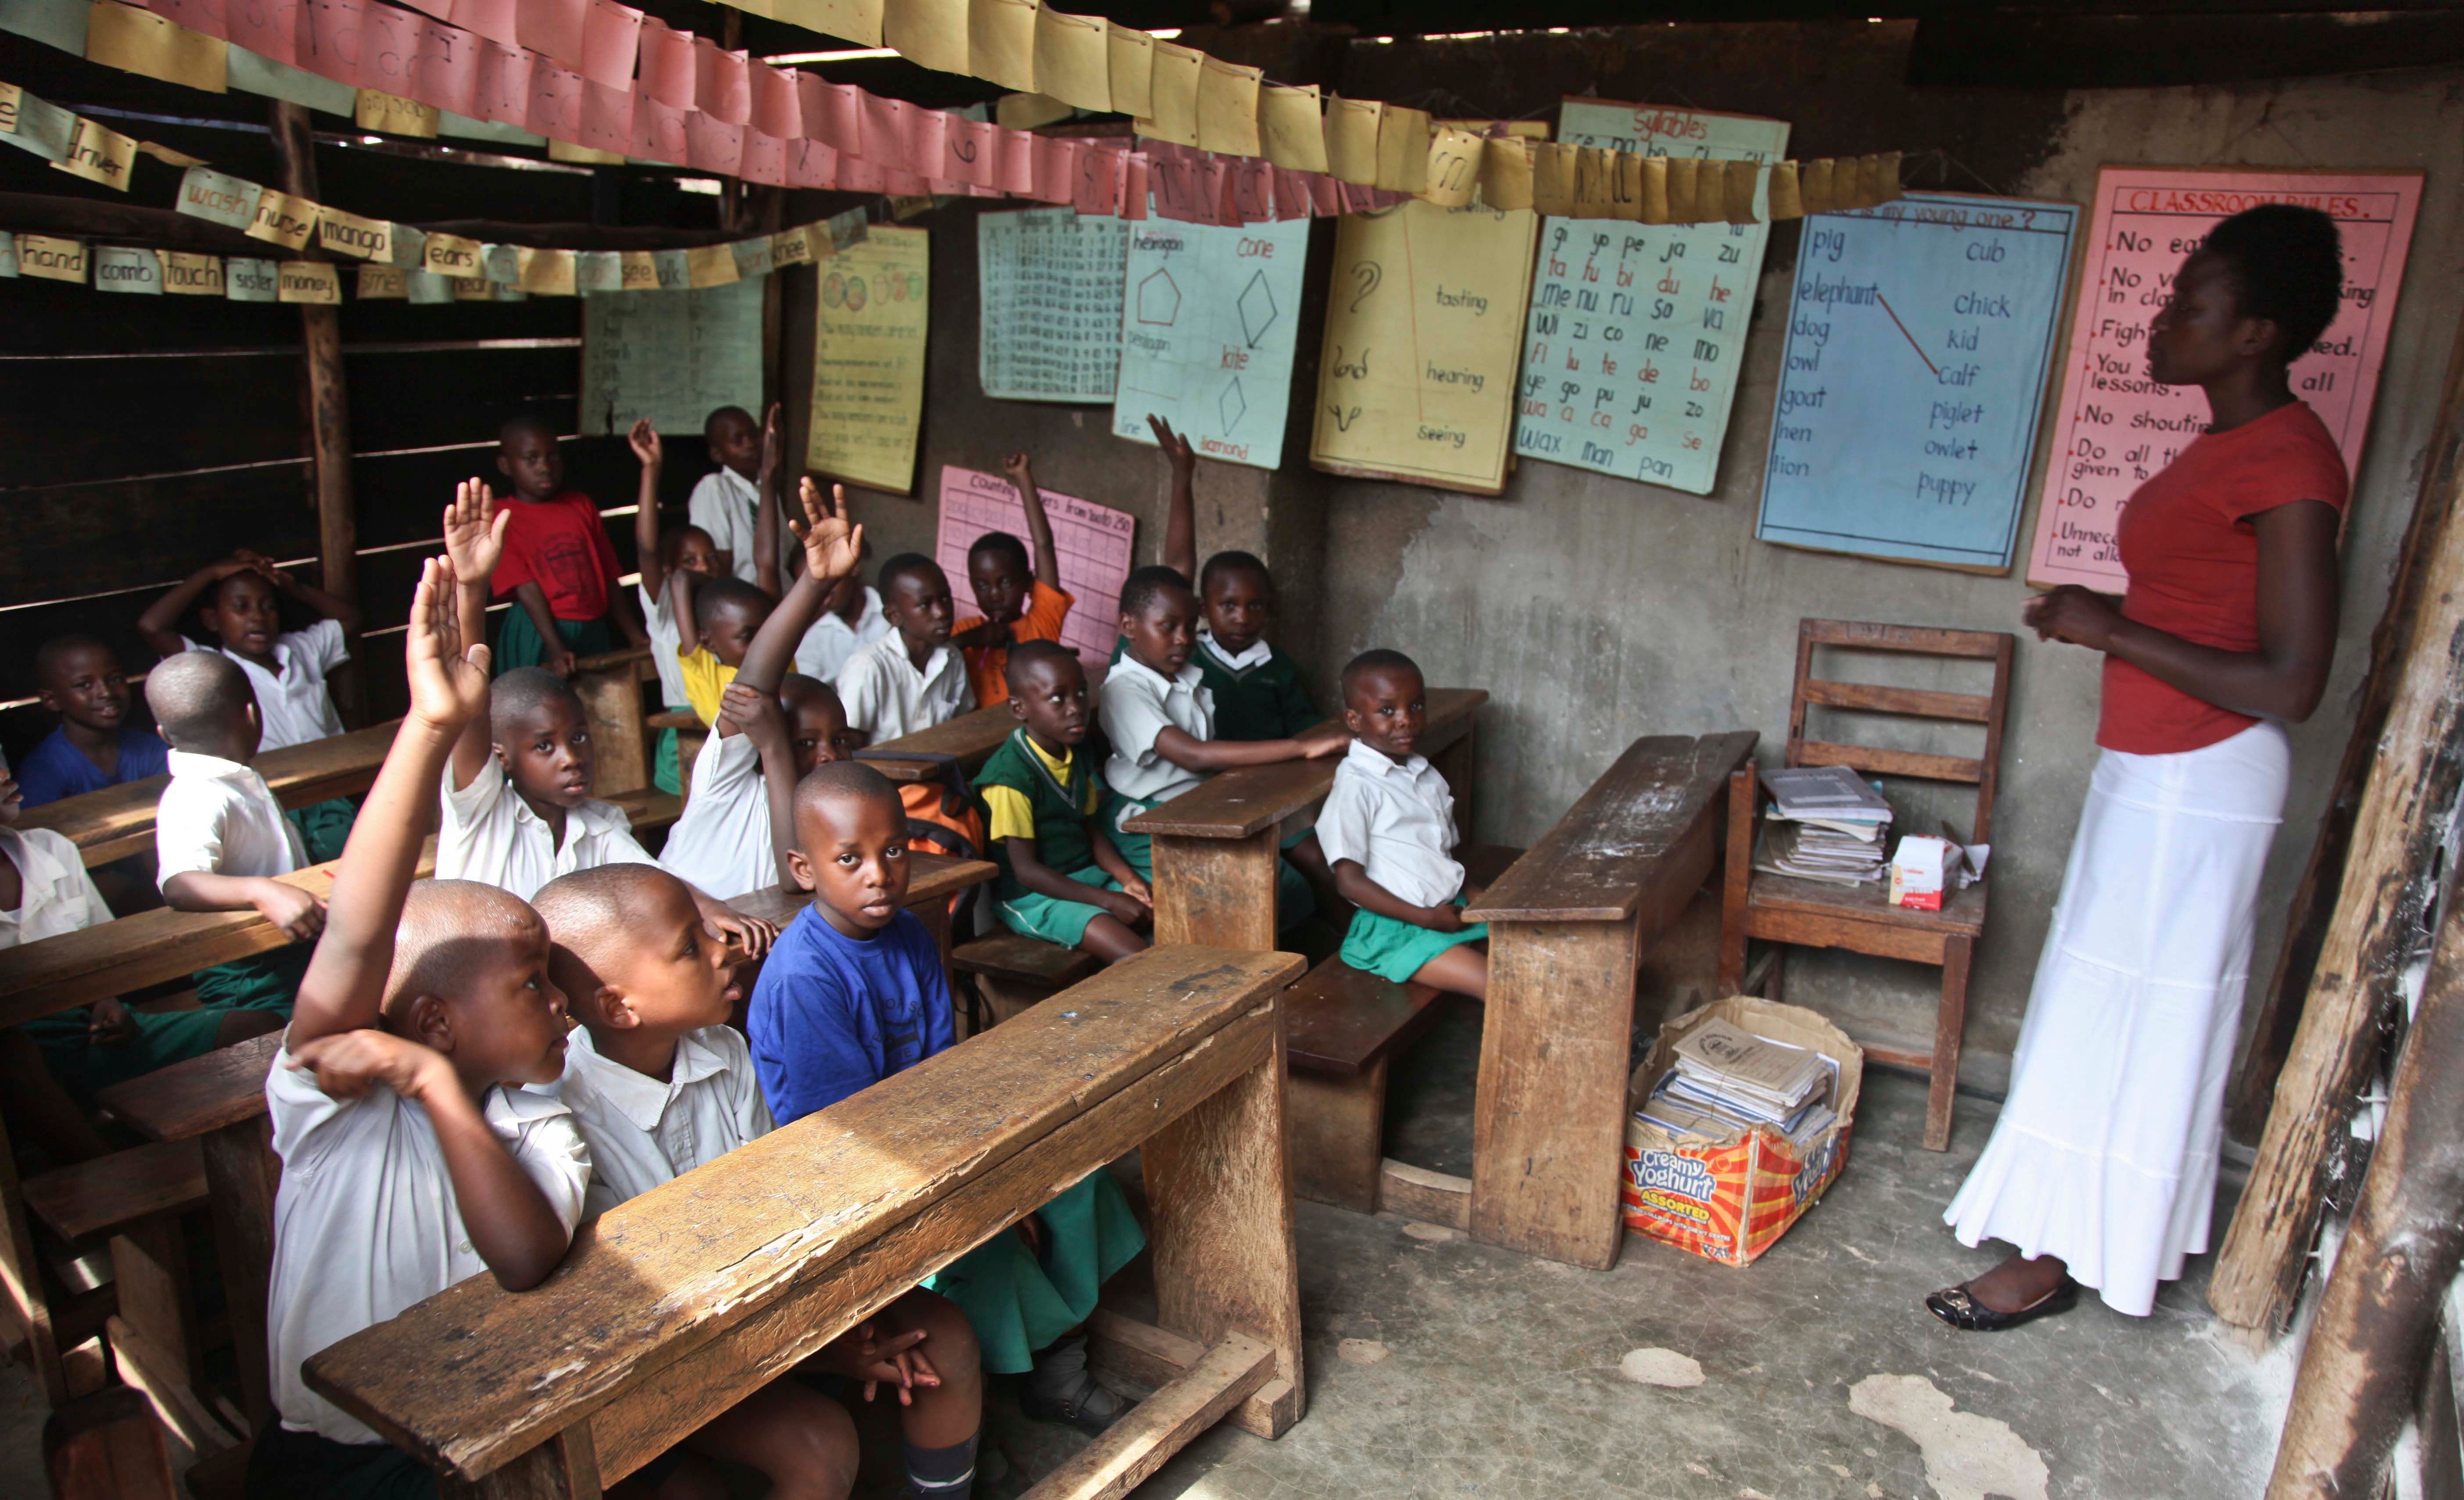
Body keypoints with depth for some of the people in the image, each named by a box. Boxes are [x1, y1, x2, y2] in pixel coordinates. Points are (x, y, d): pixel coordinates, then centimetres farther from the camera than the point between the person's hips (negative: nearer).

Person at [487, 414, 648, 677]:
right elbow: (526, 589, -14)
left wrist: (636, 635, 5)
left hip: (594, 632, 4)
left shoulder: (582, 506, 10)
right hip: (539, 635, -4)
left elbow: (608, 579, 10)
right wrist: (555, 648, -23)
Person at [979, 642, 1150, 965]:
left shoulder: (1076, 756, 7)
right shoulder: (1010, 776, -19)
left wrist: (1127, 878, -3)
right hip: (1032, 897, -8)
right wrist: (1108, 900, -21)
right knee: (1138, 958, -26)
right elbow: (1025, 869, -19)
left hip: (1086, 878, 8)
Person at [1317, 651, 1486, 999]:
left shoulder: (1427, 777, 14)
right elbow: (1349, 881, -16)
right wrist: (1427, 918, -16)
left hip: (1449, 911, 9)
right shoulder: (1356, 785, -12)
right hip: (1394, 928, -9)